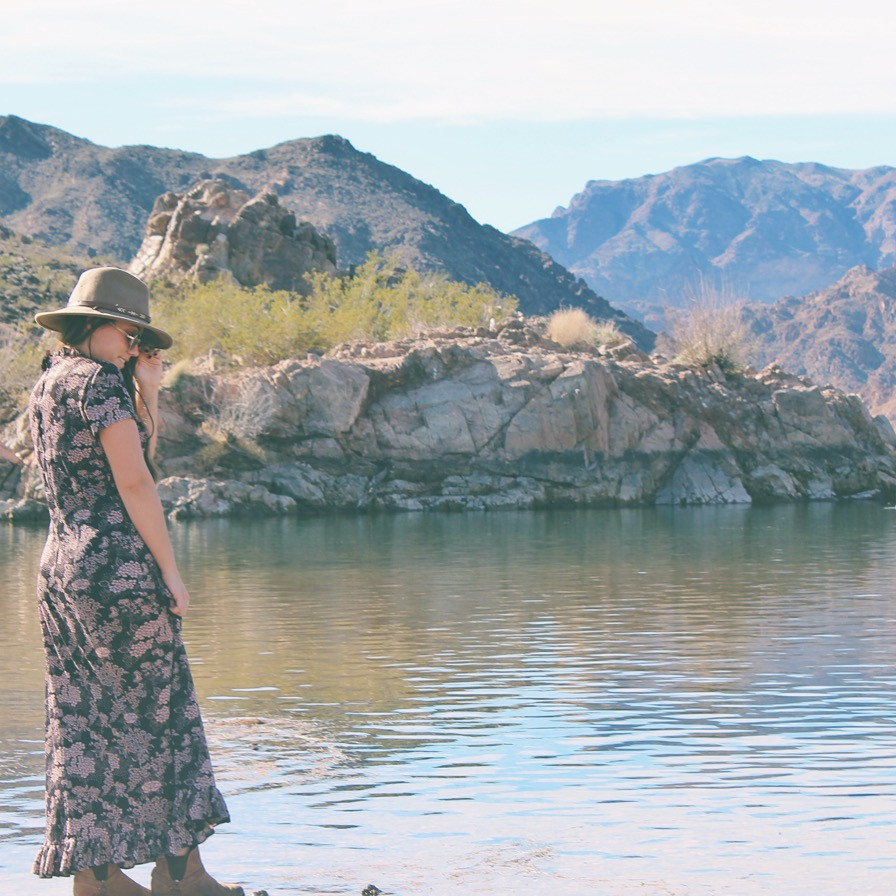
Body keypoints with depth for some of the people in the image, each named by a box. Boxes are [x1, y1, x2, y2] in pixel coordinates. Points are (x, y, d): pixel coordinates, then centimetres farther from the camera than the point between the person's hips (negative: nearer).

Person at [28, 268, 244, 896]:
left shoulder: (49, 384, 16)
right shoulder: (98, 381, -12)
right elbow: (134, 482, -16)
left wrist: (148, 394, 13)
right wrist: (169, 568, -12)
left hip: (61, 565, 9)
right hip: (118, 565, -9)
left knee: (85, 721, 9)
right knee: (156, 710, -1)